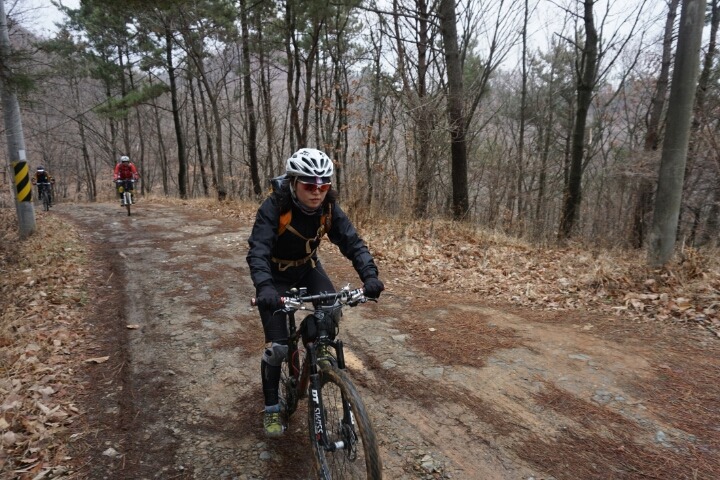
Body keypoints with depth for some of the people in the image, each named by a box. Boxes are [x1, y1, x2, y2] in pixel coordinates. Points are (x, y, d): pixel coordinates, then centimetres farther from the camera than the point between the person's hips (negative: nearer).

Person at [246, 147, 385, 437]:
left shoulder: (328, 208, -19)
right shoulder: (274, 207, -30)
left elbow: (352, 242, -24)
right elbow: (258, 250, -39)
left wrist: (370, 275, -41)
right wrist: (264, 286, -57)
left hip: (307, 267, 4)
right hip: (276, 274, -4)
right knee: (277, 346, -8)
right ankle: (271, 408, 13)